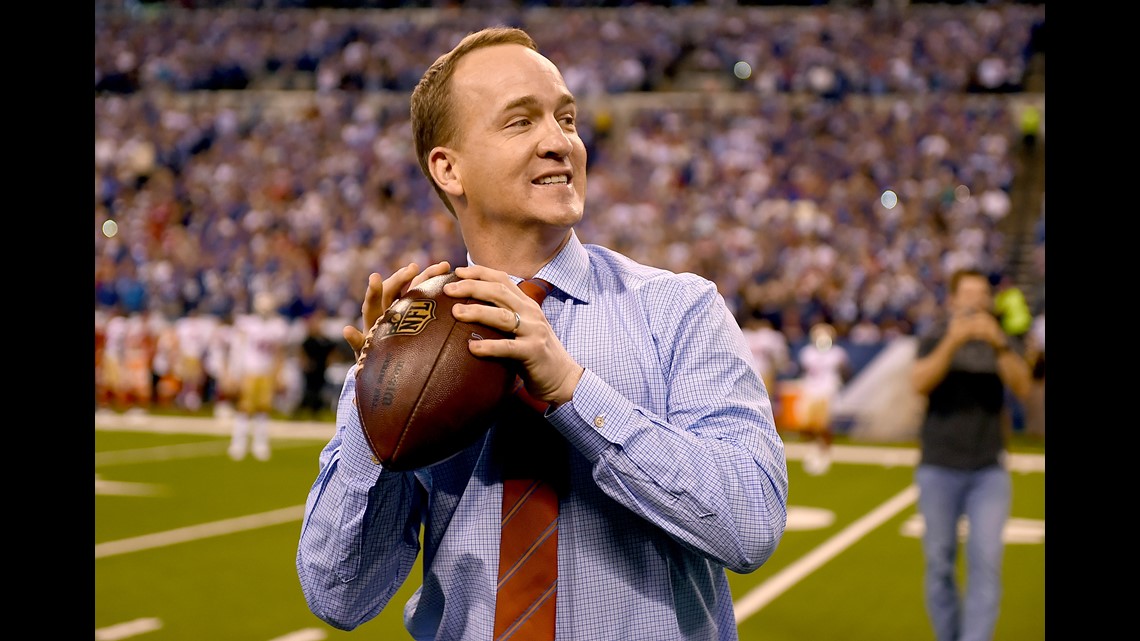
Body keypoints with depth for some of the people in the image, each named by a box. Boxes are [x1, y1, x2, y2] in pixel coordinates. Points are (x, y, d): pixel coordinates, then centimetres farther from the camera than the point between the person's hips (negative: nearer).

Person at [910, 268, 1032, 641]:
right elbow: (920, 383, -16)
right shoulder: (935, 339, 1)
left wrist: (998, 344, -27)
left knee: (986, 562, -10)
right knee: (940, 564, 6)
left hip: (989, 471, 1)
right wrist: (953, 341, -29)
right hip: (938, 470, 0)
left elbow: (1022, 387, -12)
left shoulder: (1004, 342, 5)